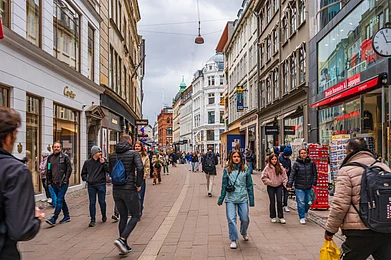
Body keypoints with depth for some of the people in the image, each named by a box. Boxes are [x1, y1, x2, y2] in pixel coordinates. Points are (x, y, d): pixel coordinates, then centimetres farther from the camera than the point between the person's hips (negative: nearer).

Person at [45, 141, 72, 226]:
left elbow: (69, 169, -4)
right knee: (61, 200, 14)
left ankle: (53, 219, -9)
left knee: (59, 201, -8)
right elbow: (48, 170, 17)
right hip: (54, 183, 6)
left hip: (62, 183, -6)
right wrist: (49, 181, 11)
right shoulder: (50, 157, 11)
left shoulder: (65, 157, -4)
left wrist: (65, 180, -10)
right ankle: (67, 217, 24)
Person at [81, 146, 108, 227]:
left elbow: (109, 170, -10)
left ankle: (104, 216, 30)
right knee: (92, 203, 3)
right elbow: (83, 173, 16)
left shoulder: (103, 160, 0)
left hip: (101, 185, -1)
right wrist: (86, 179, 0)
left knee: (102, 202, 6)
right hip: (91, 185, 1)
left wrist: (103, 163, -19)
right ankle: (92, 220, 10)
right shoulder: (87, 162, 5)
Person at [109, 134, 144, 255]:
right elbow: (140, 168, -20)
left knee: (123, 217, 15)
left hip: (116, 190, 6)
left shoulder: (113, 155, 8)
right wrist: (138, 184, -10)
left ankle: (124, 246, 19)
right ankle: (121, 239, -10)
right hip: (130, 189, -5)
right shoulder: (134, 153, -7)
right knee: (135, 216, 7)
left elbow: (110, 171, 15)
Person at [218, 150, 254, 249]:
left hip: (243, 198, 1)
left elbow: (249, 185, 7)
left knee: (245, 219, 7)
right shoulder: (227, 170, 3)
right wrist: (221, 199, 8)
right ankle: (233, 240, 10)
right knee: (231, 219, -5)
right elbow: (224, 185, 8)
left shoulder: (245, 169, 4)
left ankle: (244, 233, 39)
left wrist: (251, 199, 5)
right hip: (230, 198, -1)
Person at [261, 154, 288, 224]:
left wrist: (285, 184, -4)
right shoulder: (267, 168, -10)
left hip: (279, 186, 1)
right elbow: (263, 177, -7)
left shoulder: (280, 167, -4)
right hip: (271, 187, -1)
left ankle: (281, 217, 10)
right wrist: (270, 182, -13)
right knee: (272, 202, 7)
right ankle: (273, 217, 19)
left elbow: (284, 176, 4)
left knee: (280, 201, 2)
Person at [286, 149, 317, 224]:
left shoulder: (311, 163, 3)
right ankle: (302, 217, 10)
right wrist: (289, 185, -12)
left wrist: (314, 183, 4)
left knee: (308, 202, 12)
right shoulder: (296, 164, -5)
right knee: (301, 203, -5)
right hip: (299, 187, -3)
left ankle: (305, 211, 43)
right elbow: (292, 175, -6)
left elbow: (315, 174, 11)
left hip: (308, 187, 3)